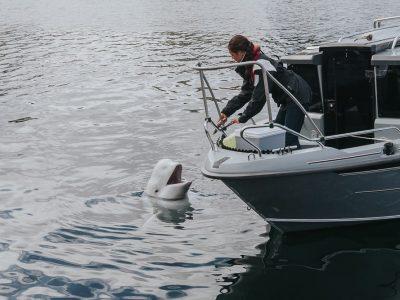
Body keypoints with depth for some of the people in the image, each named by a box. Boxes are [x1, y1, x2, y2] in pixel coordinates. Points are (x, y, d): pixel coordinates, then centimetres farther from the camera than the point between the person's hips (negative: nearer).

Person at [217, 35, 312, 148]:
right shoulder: (249, 67, 8)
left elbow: (258, 99, -25)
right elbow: (245, 94, 8)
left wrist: (242, 119, -19)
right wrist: (226, 112, 1)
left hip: (298, 95, -11)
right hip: (288, 99, 11)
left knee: (289, 139, -14)